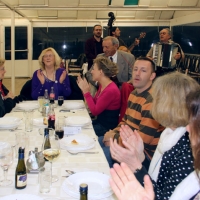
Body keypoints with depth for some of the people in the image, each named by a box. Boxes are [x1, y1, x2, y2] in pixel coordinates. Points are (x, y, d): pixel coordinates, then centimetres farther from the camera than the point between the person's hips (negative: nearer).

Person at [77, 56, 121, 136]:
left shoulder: (111, 90, -24)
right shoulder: (102, 86, 5)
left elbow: (95, 111, -22)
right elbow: (94, 103, 11)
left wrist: (86, 91, -18)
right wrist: (84, 89, 4)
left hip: (107, 127, -9)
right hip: (100, 121, 9)